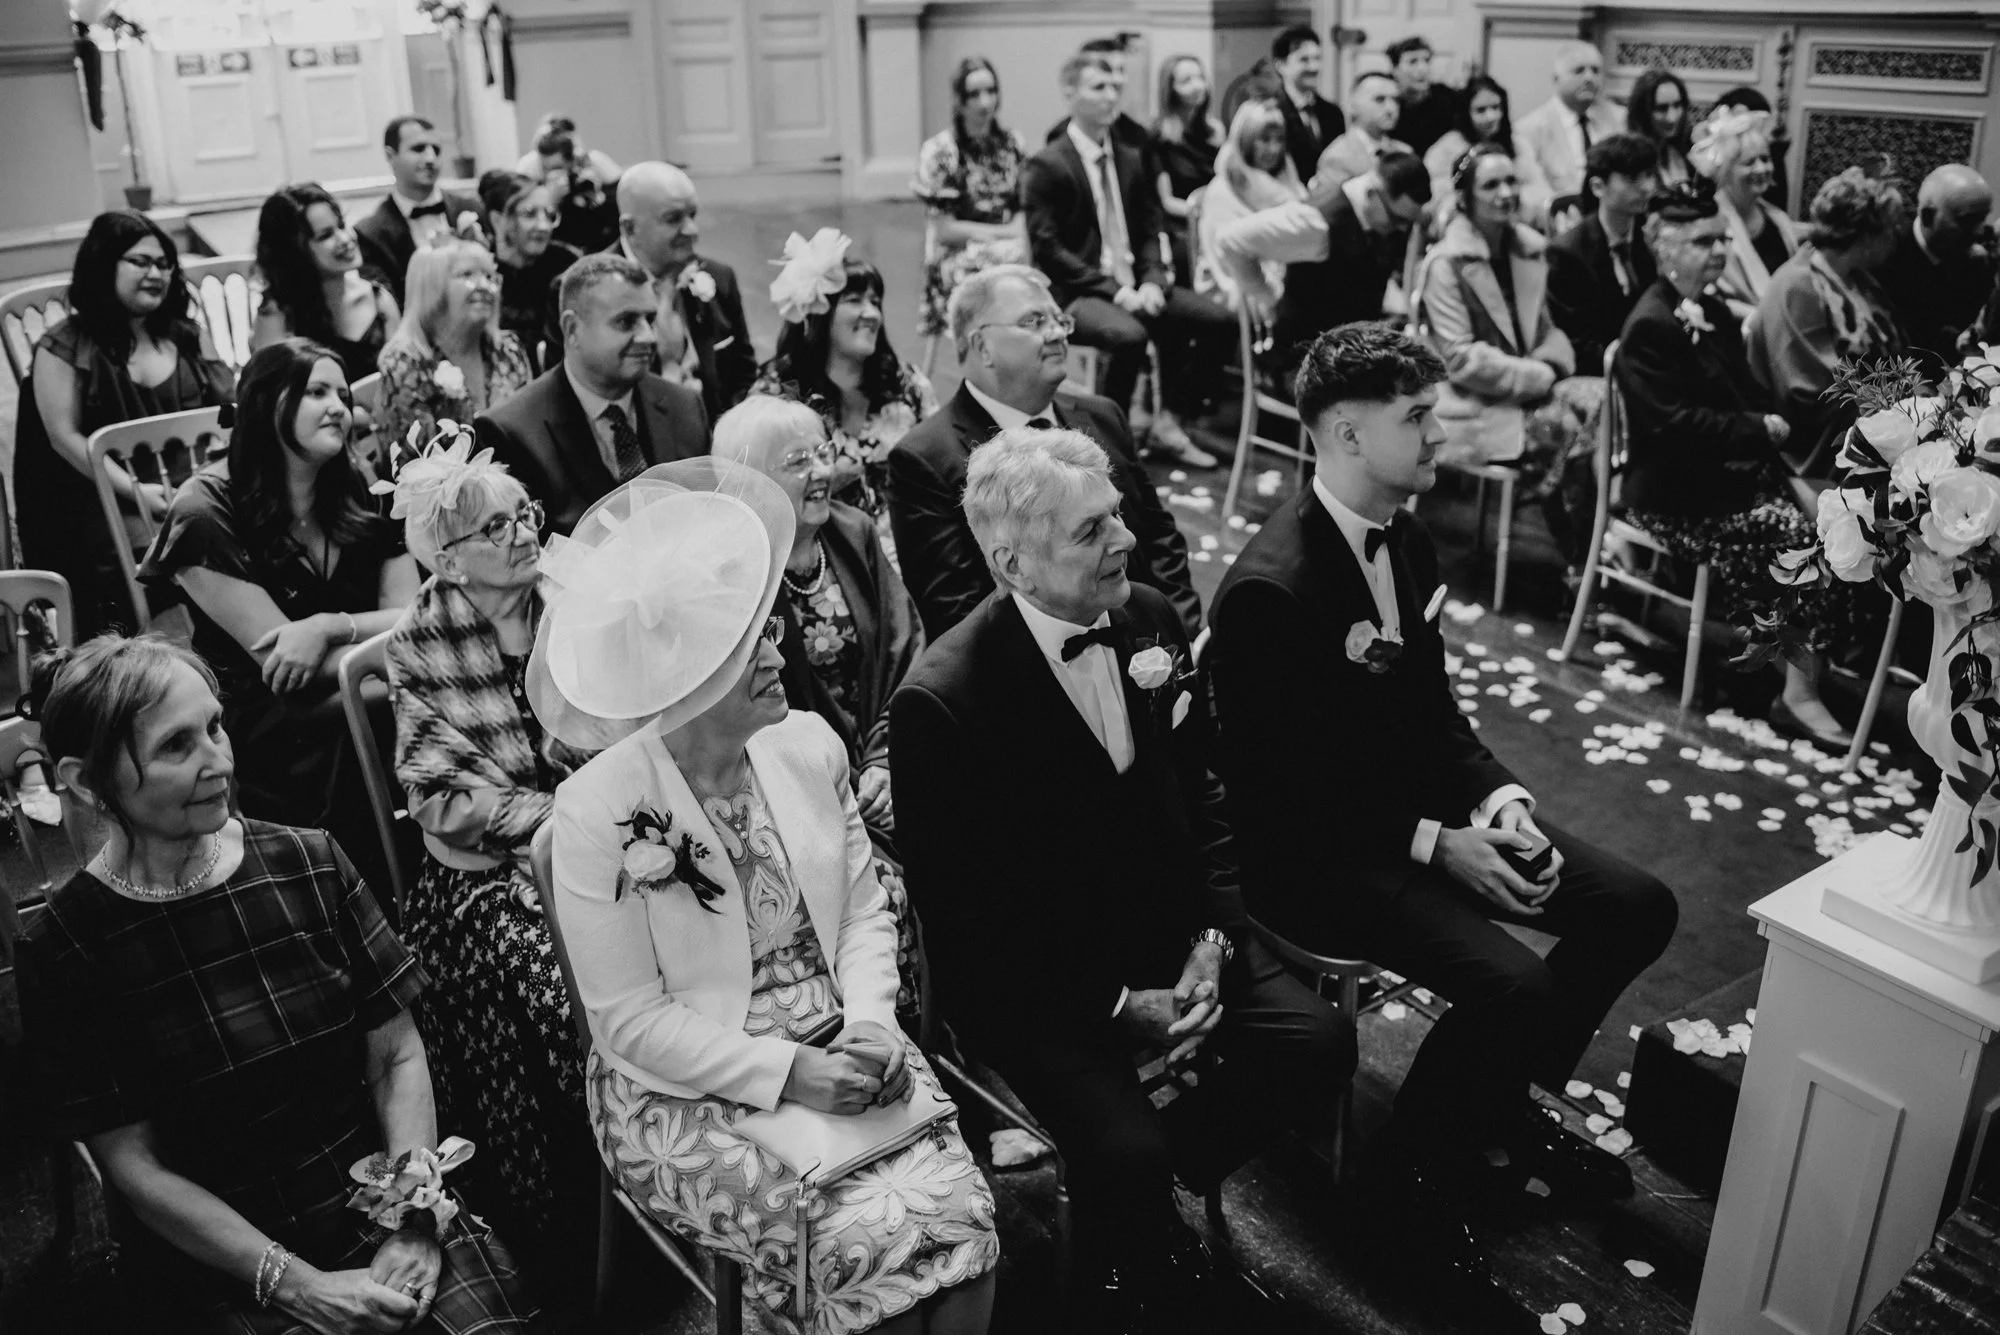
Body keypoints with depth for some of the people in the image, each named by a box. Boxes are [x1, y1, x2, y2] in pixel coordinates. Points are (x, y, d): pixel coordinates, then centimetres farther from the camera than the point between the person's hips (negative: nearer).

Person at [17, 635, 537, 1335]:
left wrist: (416, 1221, -9)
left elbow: (399, 1056, 3)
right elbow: (134, 1165, -4)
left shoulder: (310, 863, 1)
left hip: (386, 1202, 2)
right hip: (221, 1270, -1)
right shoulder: (64, 947, -5)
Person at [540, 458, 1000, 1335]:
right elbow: (629, 1018, -12)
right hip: (689, 1089, -4)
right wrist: (783, 1074, -19)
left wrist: (869, 1025, -11)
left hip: (838, 1054, 4)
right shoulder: (598, 811, -15)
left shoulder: (809, 745, -1)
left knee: (956, 1215, -18)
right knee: (872, 1238, -22)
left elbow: (865, 910, 7)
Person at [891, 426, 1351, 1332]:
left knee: (1319, 1044, -7)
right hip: (1032, 977, -6)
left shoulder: (1149, 621, -3)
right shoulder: (942, 702, -23)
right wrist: (1114, 1006, -18)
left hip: (1167, 928, 6)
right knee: (1123, 1151, -23)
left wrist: (1212, 938, -6)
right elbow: (960, 917, -16)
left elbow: (1200, 797, 8)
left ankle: (1167, 1166, 19)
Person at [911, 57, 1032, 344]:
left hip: (1011, 256, 4)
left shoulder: (1013, 145, 12)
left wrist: (1022, 237, -11)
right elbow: (944, 230, -5)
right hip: (959, 262, -4)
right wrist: (1005, 232, -7)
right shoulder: (938, 151, -1)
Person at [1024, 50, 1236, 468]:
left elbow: (1151, 230, 16)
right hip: (1078, 292, -7)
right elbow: (1047, 249, -12)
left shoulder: (1131, 159, 15)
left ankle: (1168, 425, 2)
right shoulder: (1046, 167, -5)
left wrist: (1151, 281, -5)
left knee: (1219, 320, -10)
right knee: (1129, 335, -36)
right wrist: (1113, 290, -18)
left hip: (1134, 285, 7)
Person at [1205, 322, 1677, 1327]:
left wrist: (1498, 797, -4)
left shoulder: (1406, 541, 4)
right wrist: (1435, 846, -20)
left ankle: (1506, 1102, 22)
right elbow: (1277, 795, -21)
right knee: (1515, 986, -26)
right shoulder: (1268, 590, -25)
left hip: (1425, 810, 9)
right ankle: (1407, 1185, 1)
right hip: (1314, 856, -9)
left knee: (1637, 909, 2)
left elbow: (1434, 709, 13)